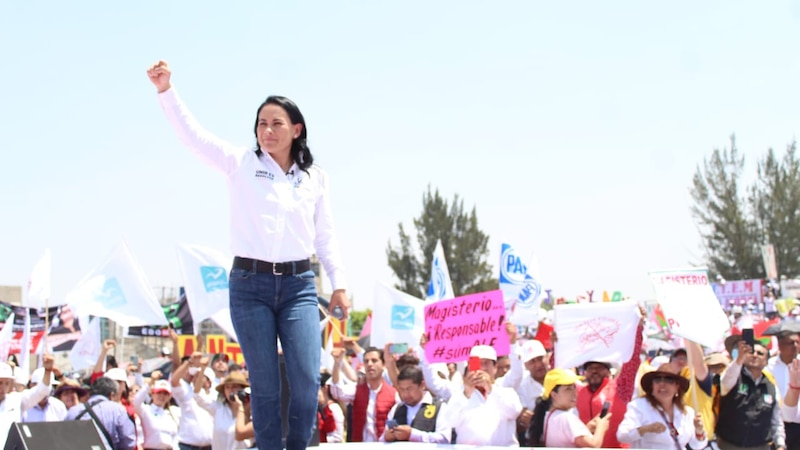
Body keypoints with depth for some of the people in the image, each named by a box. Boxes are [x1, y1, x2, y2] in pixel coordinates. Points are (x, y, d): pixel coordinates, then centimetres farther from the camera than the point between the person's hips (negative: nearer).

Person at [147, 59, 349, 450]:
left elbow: (325, 234, 14)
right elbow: (192, 135, -7)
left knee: (307, 379, -8)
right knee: (265, 384, 0)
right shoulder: (241, 164, 3)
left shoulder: (315, 177, 9)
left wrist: (338, 283, 8)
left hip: (299, 285, 1)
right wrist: (166, 90, -20)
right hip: (250, 283, -1)